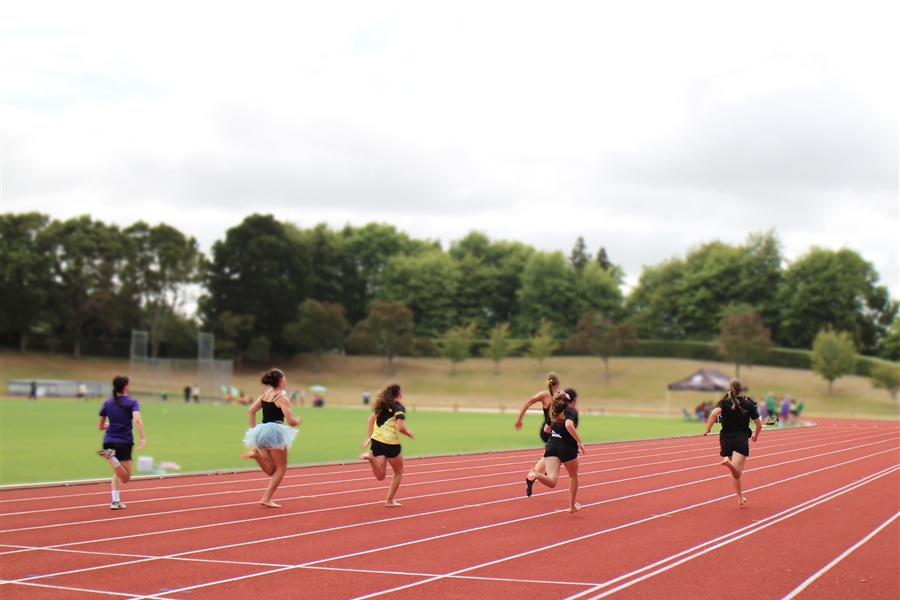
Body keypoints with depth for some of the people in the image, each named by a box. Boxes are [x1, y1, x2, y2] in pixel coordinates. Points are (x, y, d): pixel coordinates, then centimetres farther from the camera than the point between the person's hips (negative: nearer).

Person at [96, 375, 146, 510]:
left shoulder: (107, 403, 8)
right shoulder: (132, 403, -4)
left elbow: (101, 426, 14)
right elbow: (137, 420, -21)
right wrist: (143, 438, -25)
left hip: (109, 441, 5)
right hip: (124, 443, -5)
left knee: (117, 473, 20)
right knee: (125, 478, -2)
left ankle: (115, 501, 7)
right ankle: (111, 456, -26)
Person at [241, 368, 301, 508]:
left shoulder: (264, 394, 14)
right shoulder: (282, 398, -8)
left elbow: (251, 411, 12)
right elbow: (291, 421, -12)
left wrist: (253, 429, 15)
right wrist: (298, 421, 9)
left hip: (261, 431, 7)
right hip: (275, 431, -7)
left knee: (271, 471, 11)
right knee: (281, 467, 6)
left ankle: (256, 453, -15)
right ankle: (267, 499, -3)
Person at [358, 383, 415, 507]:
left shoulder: (381, 405, 15)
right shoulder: (399, 407, -7)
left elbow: (370, 420, 15)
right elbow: (400, 427, -17)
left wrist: (370, 437, 16)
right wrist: (409, 434, 1)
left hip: (376, 440, 5)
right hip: (391, 443, -5)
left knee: (381, 476, 1)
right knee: (398, 472, 17)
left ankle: (370, 456, -22)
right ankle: (390, 500, 16)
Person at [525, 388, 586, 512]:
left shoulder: (555, 411, 16)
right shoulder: (571, 411, -4)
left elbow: (547, 429, 29)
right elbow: (569, 425, -25)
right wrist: (579, 442, -24)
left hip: (551, 446, 4)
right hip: (567, 447, -4)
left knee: (551, 481, -10)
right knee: (573, 476, 24)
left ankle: (535, 474, -41)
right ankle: (572, 506, 32)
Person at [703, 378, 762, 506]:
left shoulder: (724, 402, 4)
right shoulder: (748, 404, 6)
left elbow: (714, 413, -18)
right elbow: (759, 424, 9)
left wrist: (707, 430, -12)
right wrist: (756, 435, 29)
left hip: (726, 439, 2)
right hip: (742, 439, -2)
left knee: (735, 473, 18)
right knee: (737, 472, -18)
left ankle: (740, 498, 24)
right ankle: (729, 462, -50)